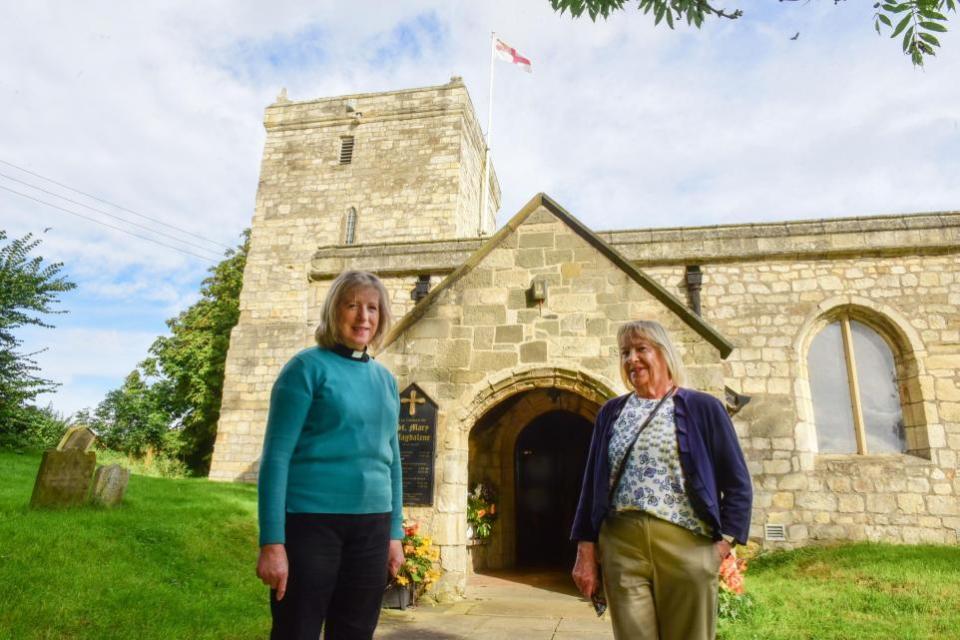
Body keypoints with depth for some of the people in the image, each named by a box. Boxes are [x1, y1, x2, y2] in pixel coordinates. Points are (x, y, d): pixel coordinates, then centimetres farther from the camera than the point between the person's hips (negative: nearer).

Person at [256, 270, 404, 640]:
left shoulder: (385, 379, 10)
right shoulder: (309, 366, -6)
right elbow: (276, 454, -10)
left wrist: (395, 531, 13)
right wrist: (272, 541, -15)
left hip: (371, 526, 6)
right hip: (310, 520, -5)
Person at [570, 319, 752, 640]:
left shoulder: (703, 408, 4)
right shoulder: (611, 412, 11)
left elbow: (737, 485, 4)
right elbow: (591, 483, 10)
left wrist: (723, 543, -6)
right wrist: (586, 551, 4)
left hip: (685, 544, -1)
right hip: (621, 545, 2)